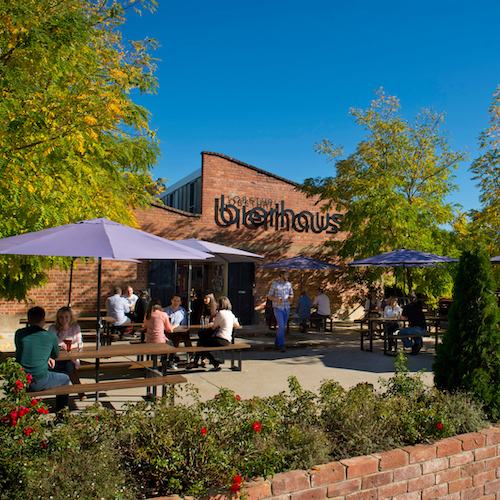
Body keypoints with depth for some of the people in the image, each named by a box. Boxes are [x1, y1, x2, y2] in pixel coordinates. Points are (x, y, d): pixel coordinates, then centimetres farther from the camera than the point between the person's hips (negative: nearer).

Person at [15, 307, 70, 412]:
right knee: (65, 379, 22)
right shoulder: (51, 336, -8)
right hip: (38, 382, -5)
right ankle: (61, 411, 28)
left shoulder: (19, 333, 2)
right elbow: (56, 355, 11)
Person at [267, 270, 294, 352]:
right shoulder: (274, 285, -6)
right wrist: (275, 299, -20)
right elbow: (269, 296, 0)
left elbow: (291, 294, 16)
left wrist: (291, 298, -9)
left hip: (286, 309, 5)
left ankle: (277, 342, 29)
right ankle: (281, 345, -8)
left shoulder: (289, 284, 6)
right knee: (281, 326, -15)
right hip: (278, 309, -5)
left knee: (283, 327, 12)